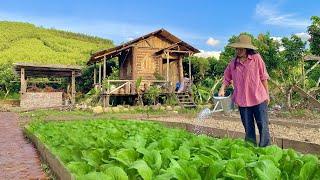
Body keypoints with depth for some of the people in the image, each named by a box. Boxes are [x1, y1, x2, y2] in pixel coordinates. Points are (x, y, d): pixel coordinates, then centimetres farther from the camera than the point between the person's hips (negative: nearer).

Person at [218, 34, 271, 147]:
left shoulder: (256, 58, -5)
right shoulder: (233, 62, 2)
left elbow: (263, 77, 0)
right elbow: (227, 78, 12)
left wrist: (267, 94, 3)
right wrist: (222, 89, -4)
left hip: (259, 99, -2)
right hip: (242, 101, 3)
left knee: (263, 126, 4)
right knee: (248, 129, 14)